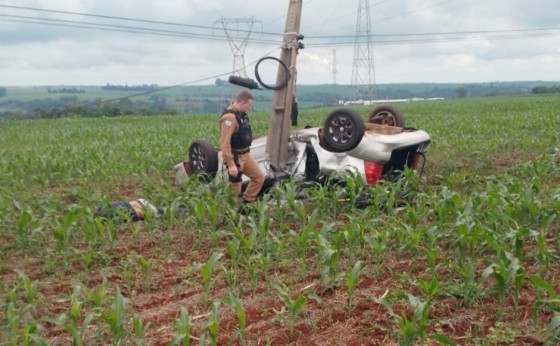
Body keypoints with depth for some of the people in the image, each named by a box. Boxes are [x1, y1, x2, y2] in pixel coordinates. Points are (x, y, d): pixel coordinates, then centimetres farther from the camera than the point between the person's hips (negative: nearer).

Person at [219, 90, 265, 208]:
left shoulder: (241, 113, 4)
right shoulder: (229, 117, -25)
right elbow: (224, 143, -28)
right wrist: (230, 164, -29)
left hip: (245, 154, 9)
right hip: (235, 157, -9)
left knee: (259, 177, 15)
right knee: (235, 188, 1)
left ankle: (246, 203, 24)